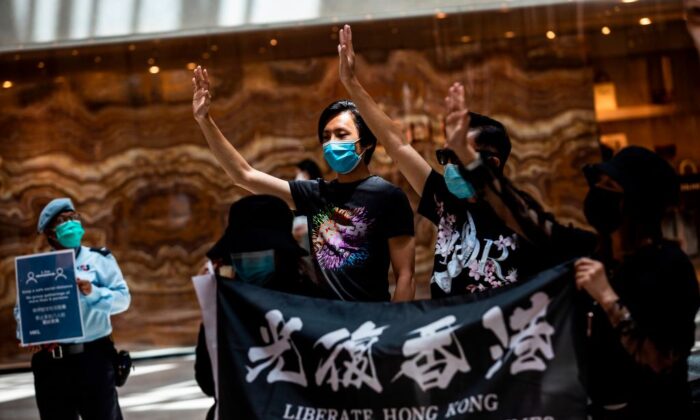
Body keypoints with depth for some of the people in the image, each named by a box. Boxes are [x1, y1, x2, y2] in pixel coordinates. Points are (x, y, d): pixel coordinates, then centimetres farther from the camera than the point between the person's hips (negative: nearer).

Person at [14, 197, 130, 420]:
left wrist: (92, 292, -22)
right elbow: (22, 308, 6)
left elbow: (122, 297, -5)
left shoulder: (99, 259, 4)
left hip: (93, 357, -3)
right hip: (50, 363, 3)